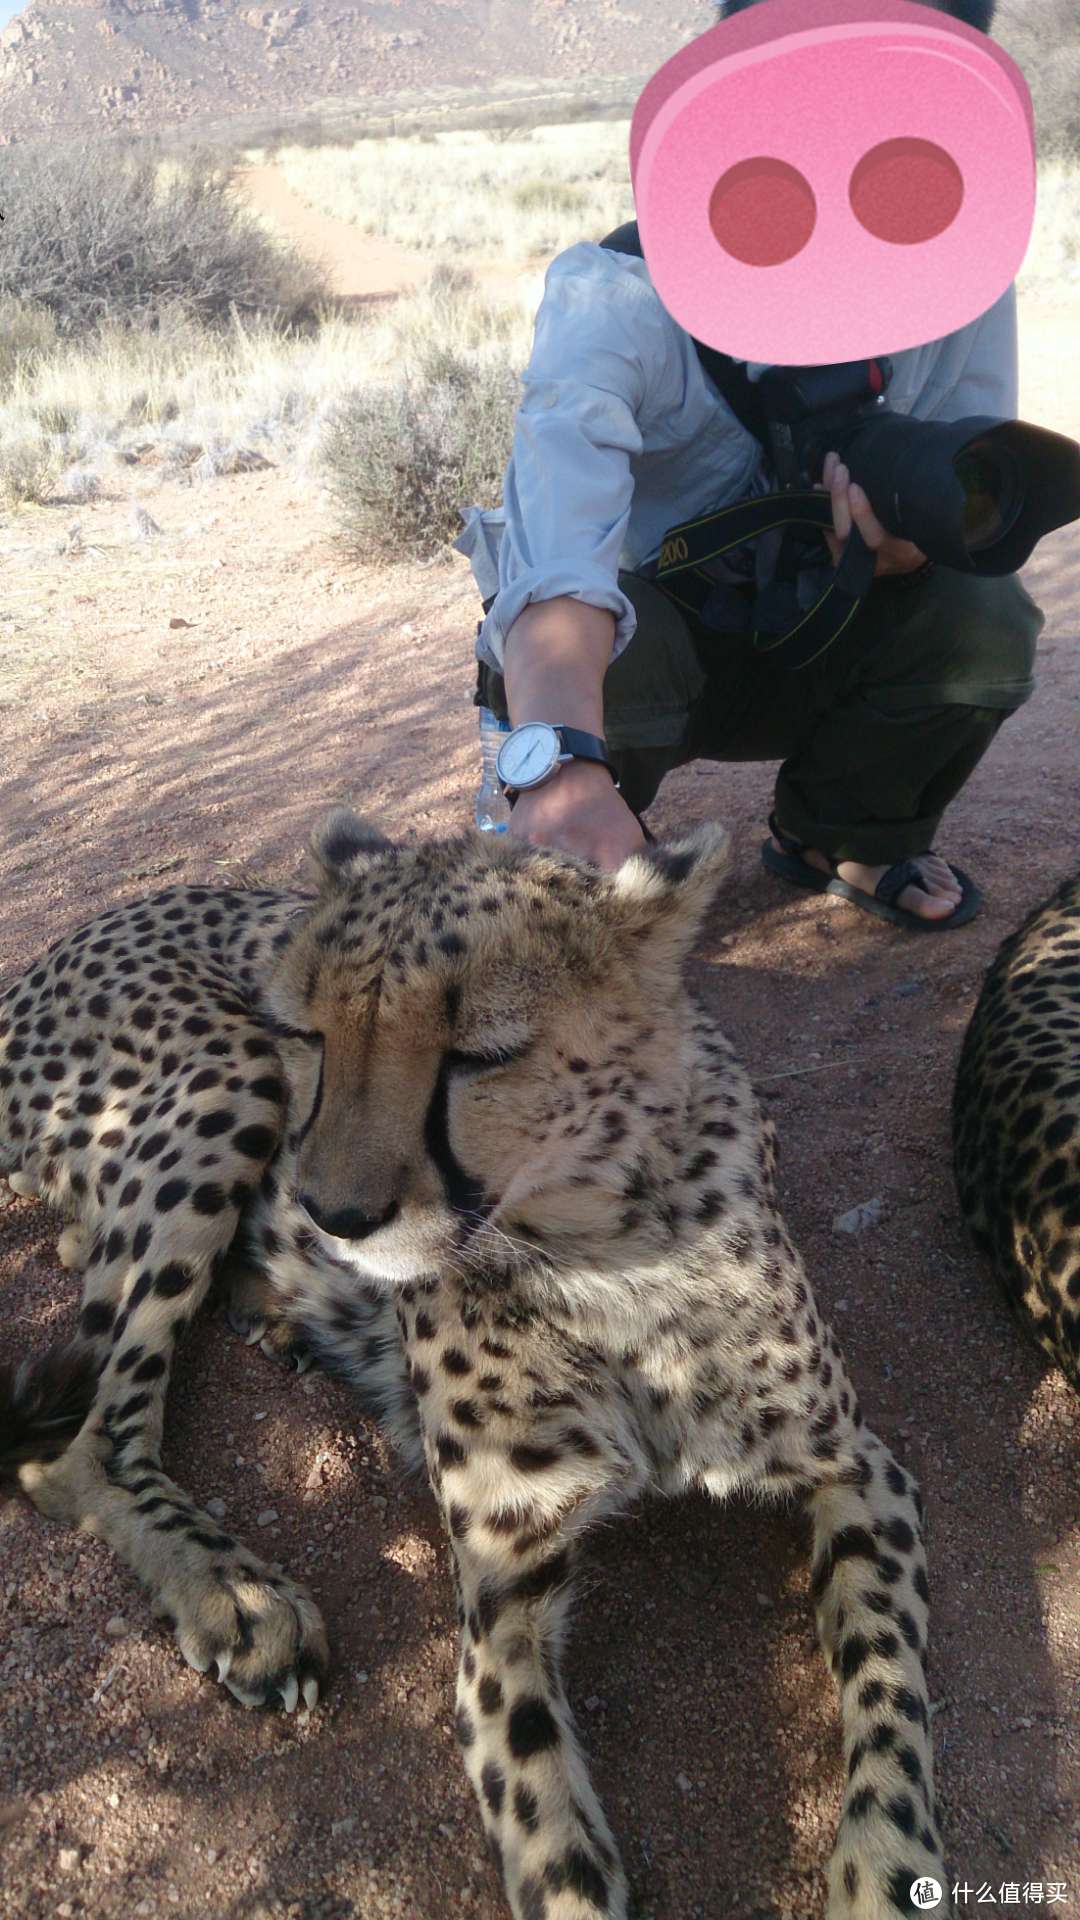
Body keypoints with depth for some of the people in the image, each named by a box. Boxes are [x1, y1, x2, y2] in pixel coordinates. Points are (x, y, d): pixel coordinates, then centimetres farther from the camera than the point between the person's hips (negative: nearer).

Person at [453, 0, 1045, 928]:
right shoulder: (623, 293, -28)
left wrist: (907, 542, -40)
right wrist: (564, 761, -65)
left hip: (797, 652, 4)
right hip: (628, 645, -3)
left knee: (985, 620, -22)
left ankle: (840, 836, 7)